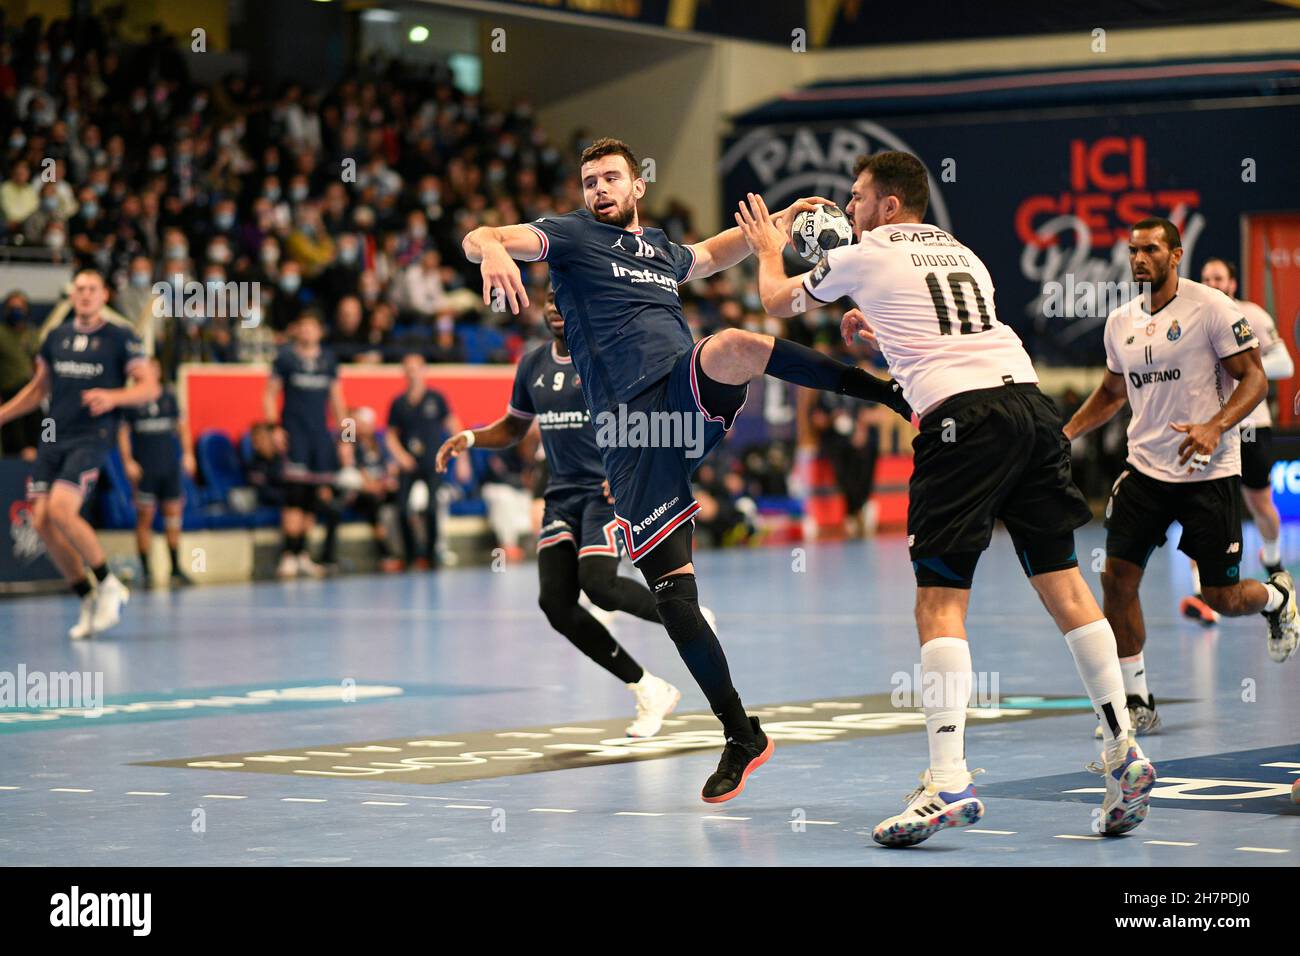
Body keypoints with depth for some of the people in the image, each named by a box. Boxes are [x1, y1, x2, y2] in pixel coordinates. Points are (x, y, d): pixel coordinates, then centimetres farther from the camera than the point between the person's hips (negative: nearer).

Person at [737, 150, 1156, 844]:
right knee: (1061, 579, 10)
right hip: (1030, 397, 6)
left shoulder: (864, 256, 10)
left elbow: (777, 301, 27)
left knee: (940, 599, -7)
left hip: (962, 418, -6)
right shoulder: (962, 254, 27)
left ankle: (948, 782, -17)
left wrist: (768, 249, 46)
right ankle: (1124, 754, 8)